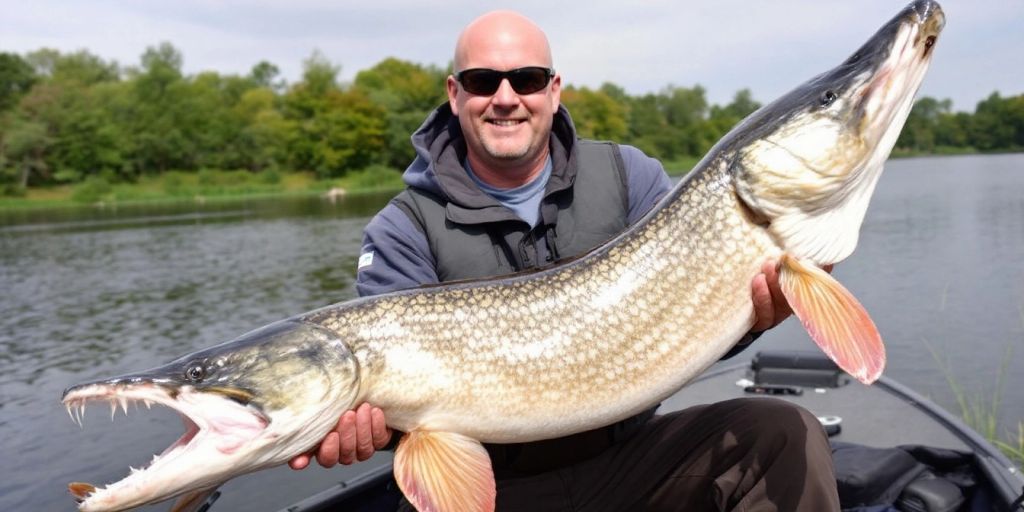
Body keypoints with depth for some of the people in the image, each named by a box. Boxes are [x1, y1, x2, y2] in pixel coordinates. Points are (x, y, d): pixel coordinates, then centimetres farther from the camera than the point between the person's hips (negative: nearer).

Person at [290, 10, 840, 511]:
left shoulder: (628, 176, 0)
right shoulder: (403, 232, -7)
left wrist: (745, 310, -31)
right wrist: (364, 414, -41)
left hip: (629, 454, 2)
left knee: (784, 433, -18)